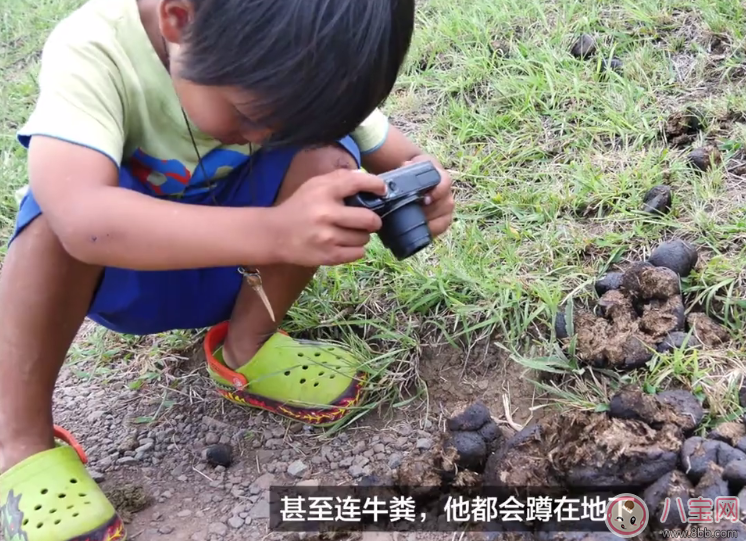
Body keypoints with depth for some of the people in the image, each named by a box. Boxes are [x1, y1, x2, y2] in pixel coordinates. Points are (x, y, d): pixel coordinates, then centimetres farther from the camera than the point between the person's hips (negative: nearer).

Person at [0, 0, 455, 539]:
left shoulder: (300, 67, -21)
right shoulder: (93, 49, -33)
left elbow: (399, 156, -13)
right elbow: (84, 220, -49)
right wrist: (275, 233, -59)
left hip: (232, 267, 3)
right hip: (128, 264, -3)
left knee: (328, 160, -24)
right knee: (61, 208, -36)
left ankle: (245, 350, -7)